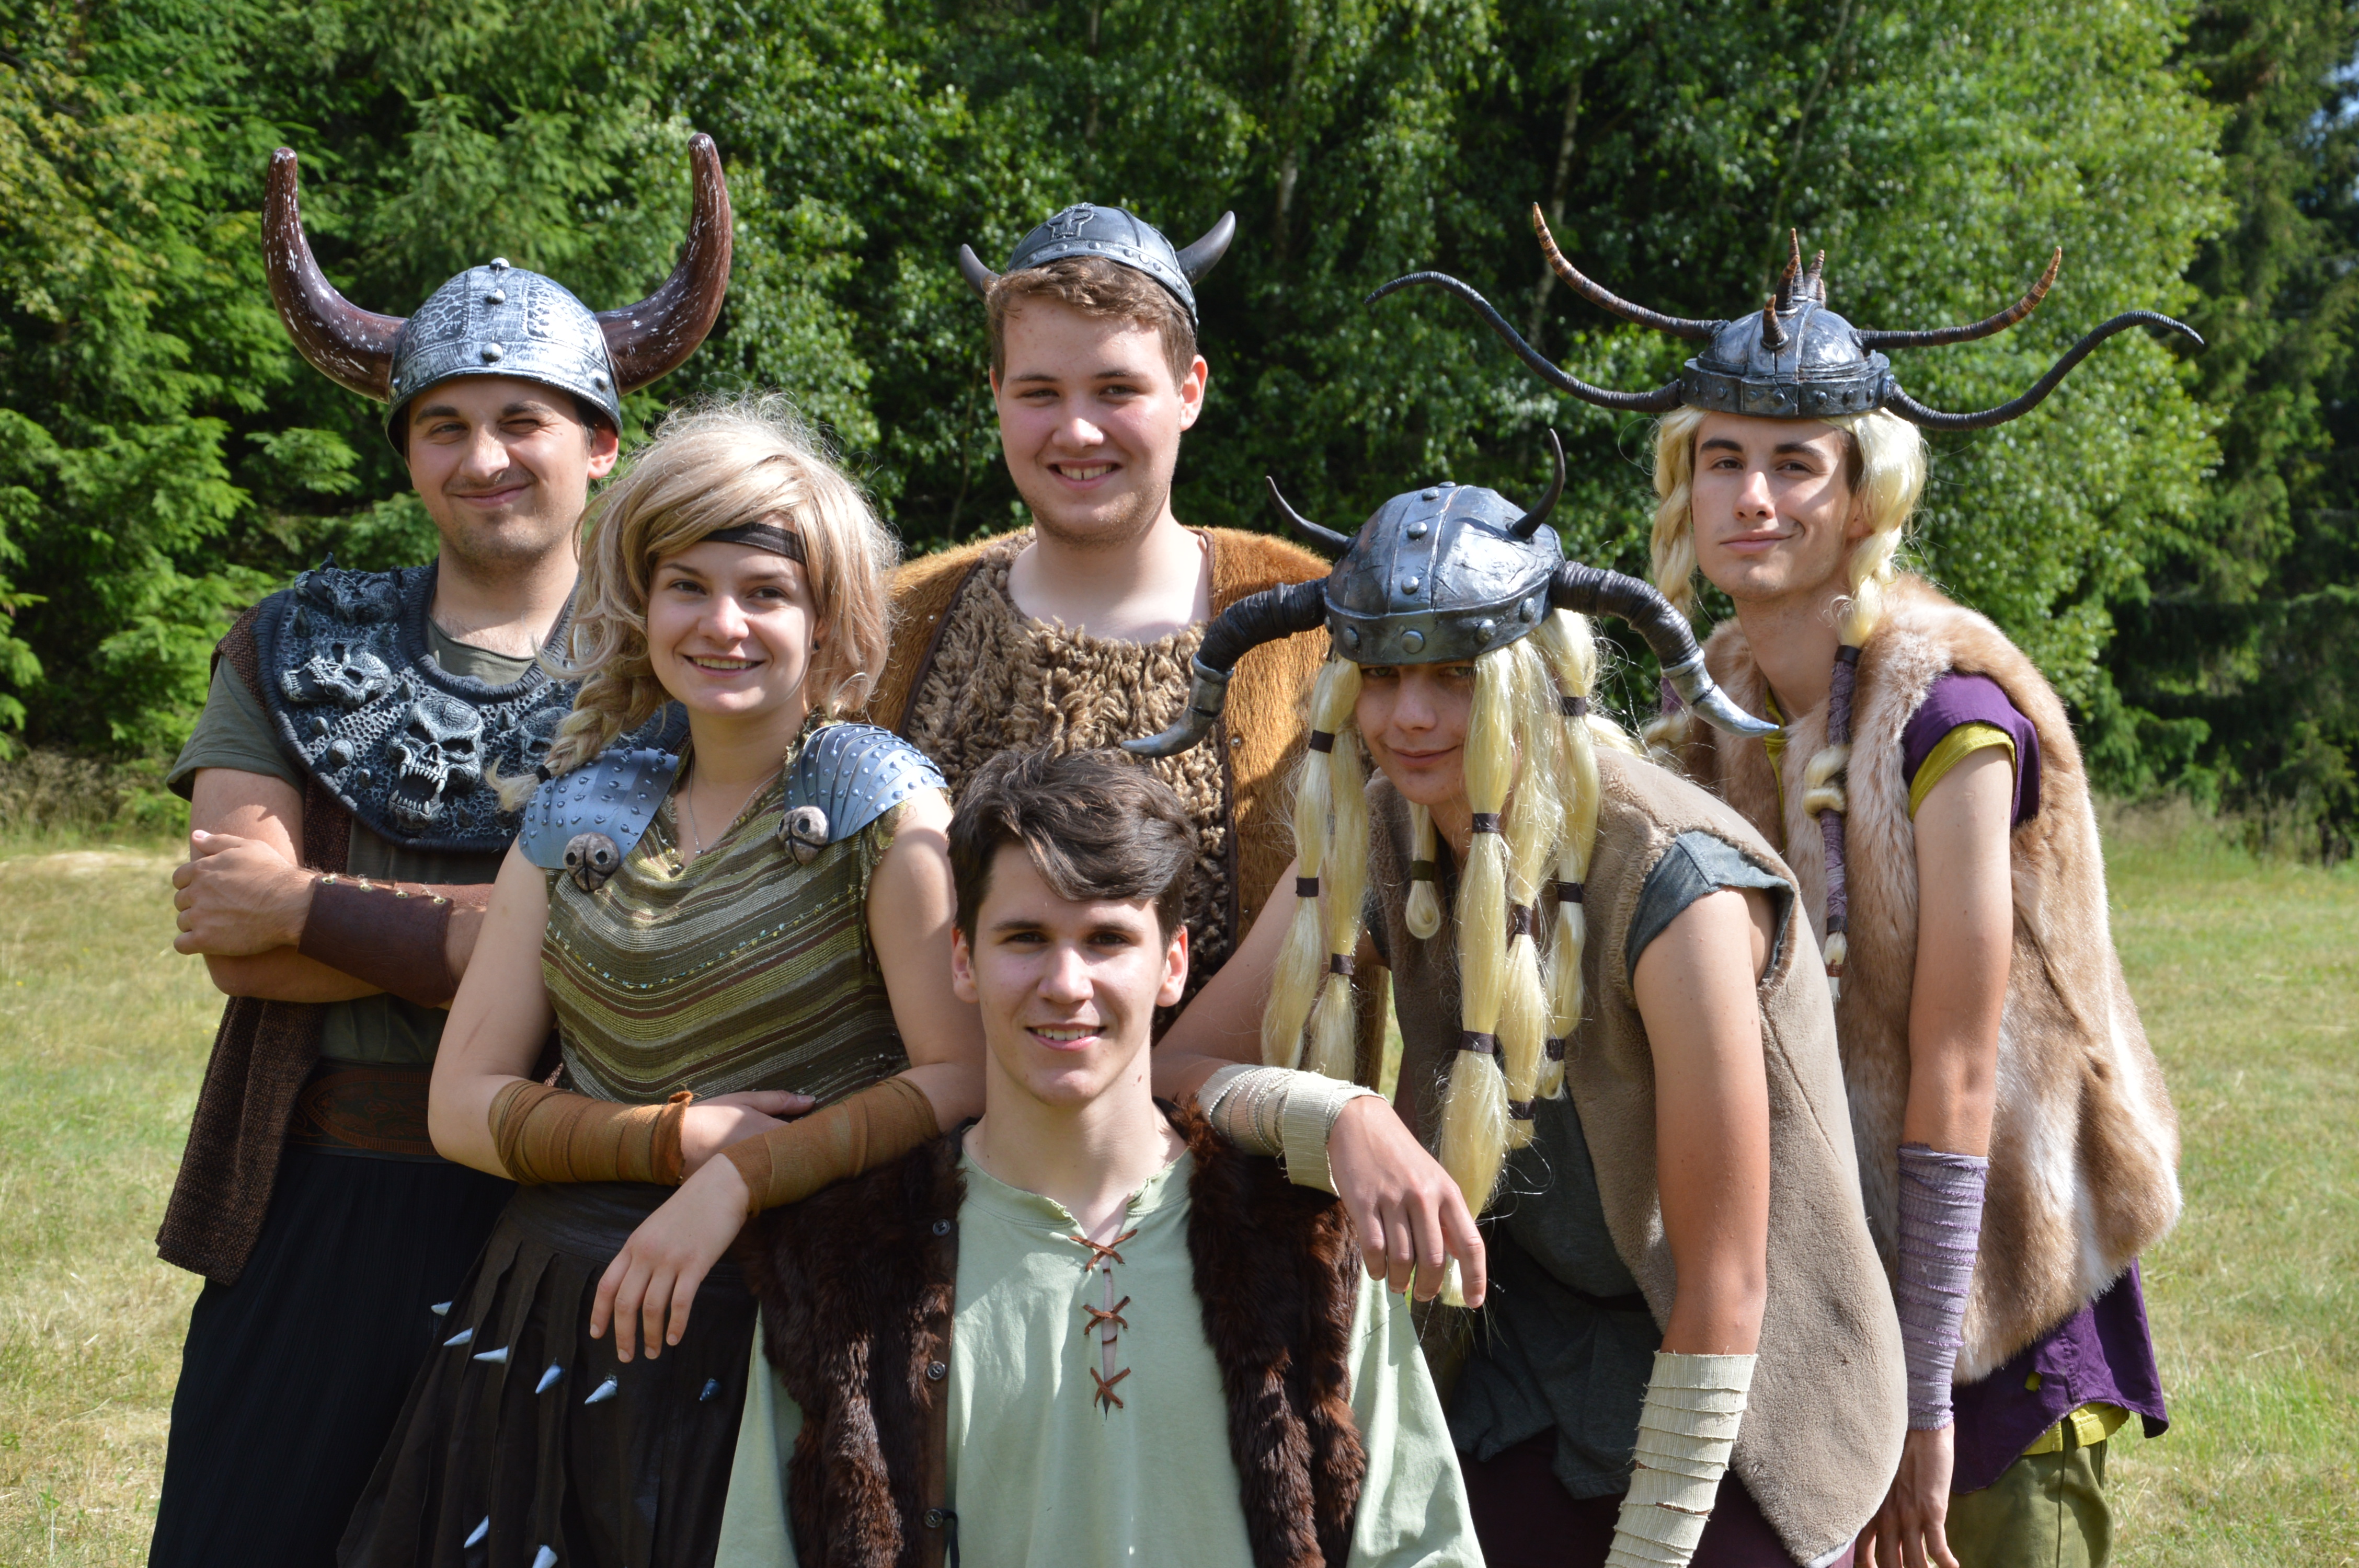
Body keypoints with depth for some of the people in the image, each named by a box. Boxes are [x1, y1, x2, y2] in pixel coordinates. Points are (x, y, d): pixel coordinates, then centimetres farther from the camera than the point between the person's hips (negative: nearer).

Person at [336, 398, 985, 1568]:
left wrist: (739, 1177, -21)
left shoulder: (876, 800, -5)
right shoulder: (578, 814, 7)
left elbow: (968, 1081, -13)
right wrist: (675, 1137, -10)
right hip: (549, 1328, 4)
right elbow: (461, 1105, 5)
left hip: (776, 1332, -4)